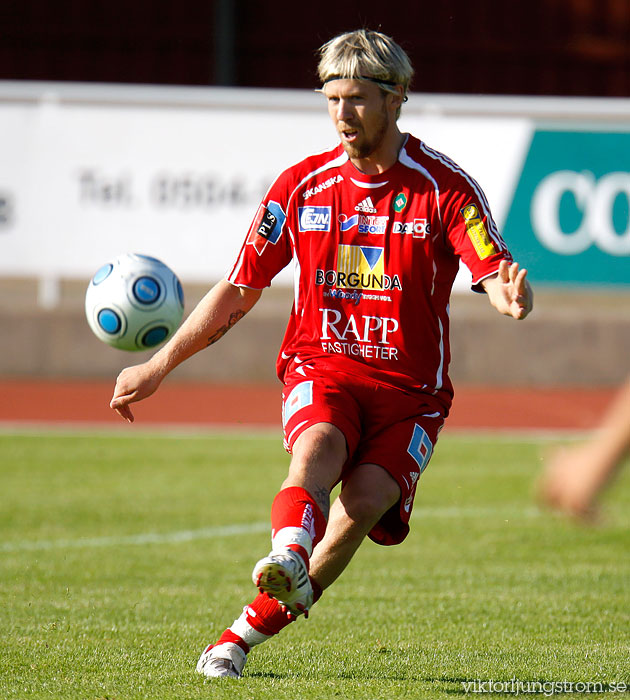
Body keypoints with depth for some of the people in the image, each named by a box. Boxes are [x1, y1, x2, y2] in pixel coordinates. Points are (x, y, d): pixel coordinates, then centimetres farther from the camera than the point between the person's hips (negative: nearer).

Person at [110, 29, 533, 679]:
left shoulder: (445, 187, -3)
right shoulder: (302, 185, 6)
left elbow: (495, 275, -15)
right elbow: (238, 290, 14)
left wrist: (511, 296, -41)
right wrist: (157, 368, 12)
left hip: (409, 388, -1)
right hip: (321, 365, 1)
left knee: (365, 500, -26)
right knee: (318, 446, -33)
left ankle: (251, 627, -16)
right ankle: (287, 560, -62)